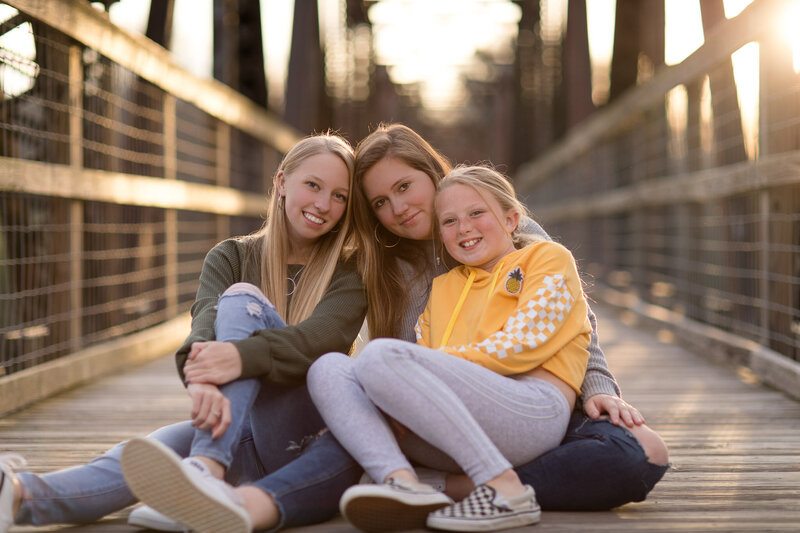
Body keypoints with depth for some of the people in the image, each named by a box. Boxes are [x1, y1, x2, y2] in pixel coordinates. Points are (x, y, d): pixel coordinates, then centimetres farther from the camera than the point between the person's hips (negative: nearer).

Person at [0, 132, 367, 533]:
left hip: (310, 437, -3)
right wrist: (201, 378, -40)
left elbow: (324, 336, -21)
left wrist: (242, 357, -42)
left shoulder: (347, 276, 3)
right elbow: (207, 321, -14)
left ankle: (206, 469, -48)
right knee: (140, 456, -29)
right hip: (237, 431, 3)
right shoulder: (231, 257, 9)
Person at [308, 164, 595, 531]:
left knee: (380, 355, -26)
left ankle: (504, 488, -28)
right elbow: (423, 360, 21)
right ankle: (405, 485, -32)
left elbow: (522, 344, -2)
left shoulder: (549, 258, 15)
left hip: (535, 409, -6)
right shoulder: (442, 288, 32)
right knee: (329, 368, -8)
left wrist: (439, 363, -5)